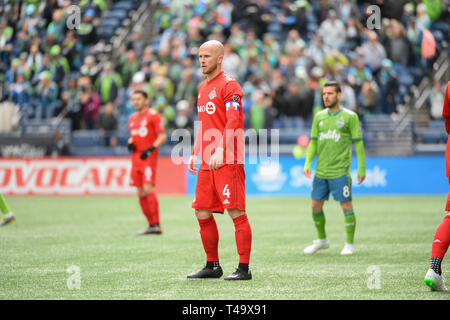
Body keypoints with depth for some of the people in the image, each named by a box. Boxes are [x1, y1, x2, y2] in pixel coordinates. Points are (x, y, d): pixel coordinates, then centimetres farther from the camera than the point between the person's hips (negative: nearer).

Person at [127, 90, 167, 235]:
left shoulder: (153, 115, -4)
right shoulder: (132, 118, 17)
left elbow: (162, 136, -7)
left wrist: (150, 149, -20)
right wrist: (130, 143, 6)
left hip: (149, 157, -8)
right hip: (136, 157, 8)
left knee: (148, 189, -16)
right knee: (140, 193, 4)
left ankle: (156, 225, -15)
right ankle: (151, 224, 9)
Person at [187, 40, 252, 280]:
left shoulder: (229, 85, -7)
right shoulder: (203, 87, 19)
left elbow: (233, 122, -18)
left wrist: (220, 150, -28)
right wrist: (194, 154, 20)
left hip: (227, 161, -9)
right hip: (207, 162, 9)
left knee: (236, 213, -8)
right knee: (202, 213, 8)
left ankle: (244, 269, -7)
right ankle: (212, 266, 18)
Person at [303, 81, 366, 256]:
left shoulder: (350, 116, -2)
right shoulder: (319, 117, 12)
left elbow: (358, 143, -1)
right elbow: (313, 142, 15)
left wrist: (361, 169, -4)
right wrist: (308, 163, 3)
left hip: (340, 172, -5)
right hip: (321, 171, 5)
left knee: (346, 205, -5)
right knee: (316, 205, 8)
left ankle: (349, 244, 6)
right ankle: (322, 240, 26)